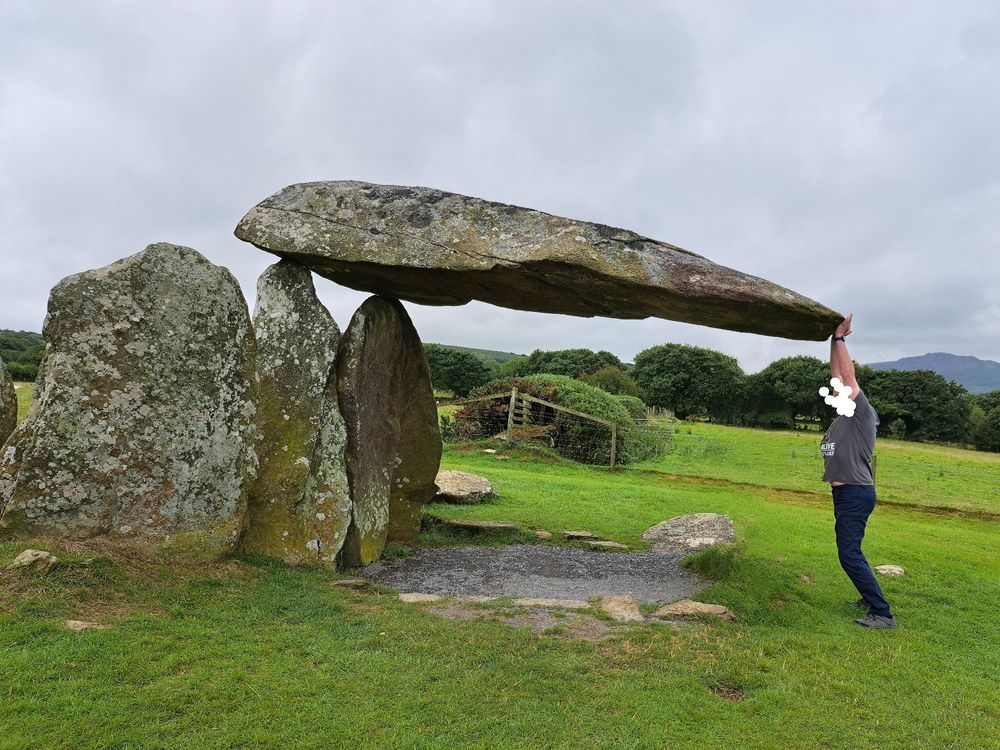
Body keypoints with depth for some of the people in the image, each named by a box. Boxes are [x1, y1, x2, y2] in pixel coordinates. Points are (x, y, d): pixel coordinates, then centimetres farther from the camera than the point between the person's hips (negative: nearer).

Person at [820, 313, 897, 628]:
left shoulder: (862, 412, -10)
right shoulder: (844, 416, 13)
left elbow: (848, 374, -17)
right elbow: (838, 375, 14)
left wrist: (840, 337, -11)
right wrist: (835, 340, 13)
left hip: (856, 493, -10)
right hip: (845, 492, 10)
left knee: (849, 554, -11)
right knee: (849, 552, 18)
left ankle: (883, 613, -5)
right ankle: (871, 597, 31)